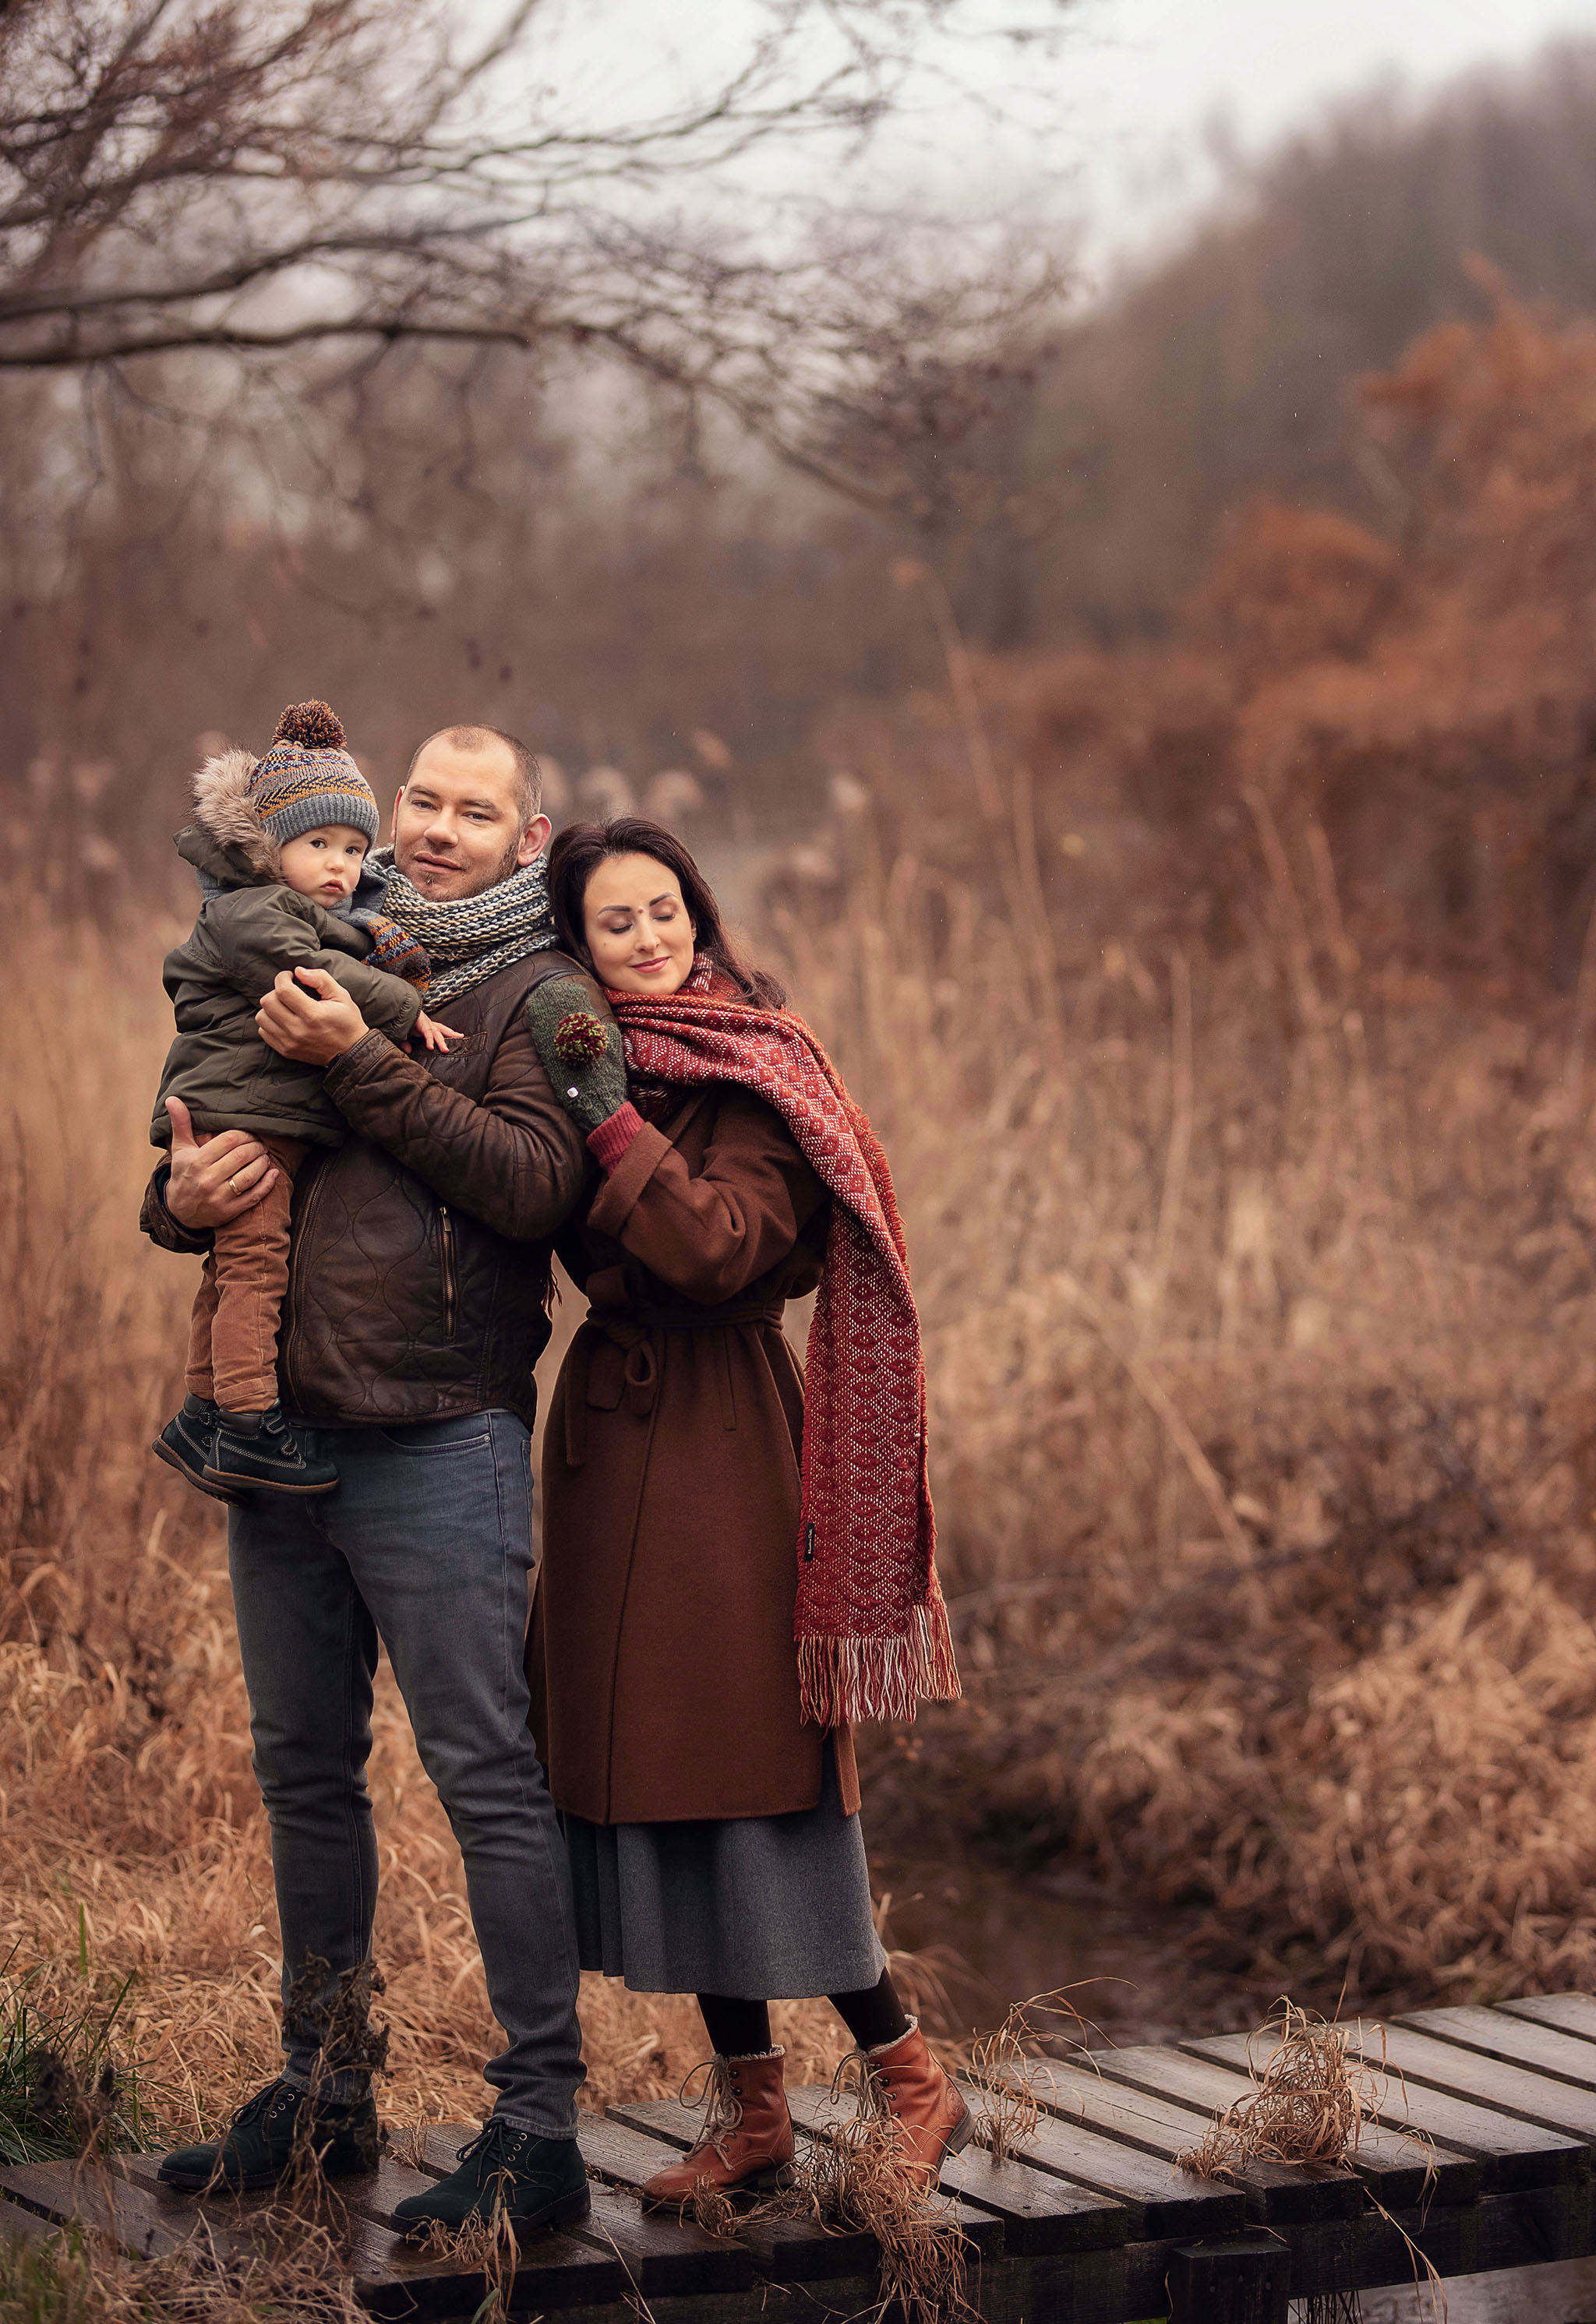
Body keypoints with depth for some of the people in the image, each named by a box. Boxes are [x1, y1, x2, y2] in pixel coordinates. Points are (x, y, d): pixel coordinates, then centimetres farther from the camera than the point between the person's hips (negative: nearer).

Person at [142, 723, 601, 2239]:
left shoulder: (539, 994, -1)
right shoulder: (318, 965, 15)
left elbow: (534, 1182, -17)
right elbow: (191, 1156, 19)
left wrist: (360, 1065, -17)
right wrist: (181, 1196, -5)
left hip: (438, 1444, -6)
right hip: (278, 1430, 6)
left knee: (488, 1778, -5)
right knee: (304, 1773, 14)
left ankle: (538, 2129, -1)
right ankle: (322, 2092, 26)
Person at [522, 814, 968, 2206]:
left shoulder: (752, 1075, -8)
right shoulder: (582, 1057, 13)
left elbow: (726, 1248, -21)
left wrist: (612, 1118, -22)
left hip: (724, 1449, -7)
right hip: (610, 1438, 7)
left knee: (759, 1776, -7)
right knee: (659, 1776, 8)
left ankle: (910, 2081, 5)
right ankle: (751, 2109, 16)